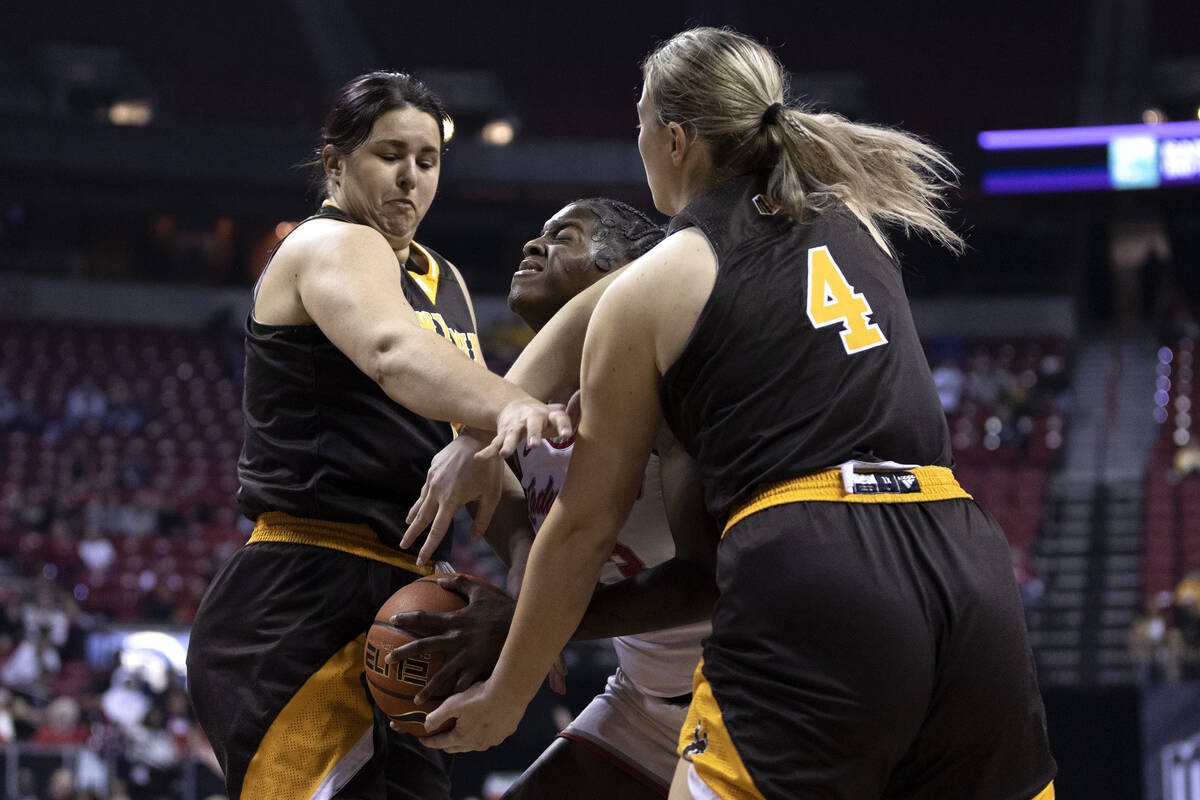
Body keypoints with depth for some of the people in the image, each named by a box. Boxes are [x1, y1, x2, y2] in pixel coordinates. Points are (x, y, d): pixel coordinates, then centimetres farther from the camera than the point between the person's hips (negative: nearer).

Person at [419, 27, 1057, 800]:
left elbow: (585, 525, 12)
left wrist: (504, 699, 24)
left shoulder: (648, 289, 8)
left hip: (808, 577, -5)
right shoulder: (852, 219, 23)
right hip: (968, 568, 6)